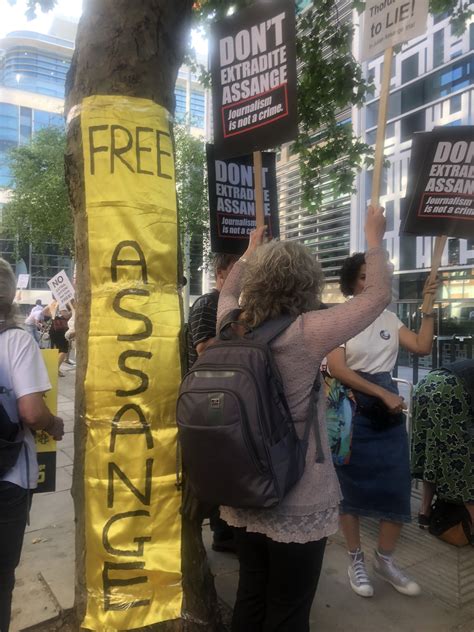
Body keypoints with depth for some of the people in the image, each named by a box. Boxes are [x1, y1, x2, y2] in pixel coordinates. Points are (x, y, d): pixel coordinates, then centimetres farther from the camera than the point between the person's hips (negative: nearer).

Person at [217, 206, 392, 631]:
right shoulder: (306, 333, -21)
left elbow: (227, 291, 20)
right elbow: (379, 294, -9)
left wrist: (251, 251, 32)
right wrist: (375, 238, 5)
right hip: (298, 502, -6)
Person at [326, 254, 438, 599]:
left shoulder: (388, 318, 8)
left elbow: (423, 347, 0)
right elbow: (337, 369, -16)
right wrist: (383, 394, -18)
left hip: (389, 413, 5)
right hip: (352, 413, -5)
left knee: (398, 487, 8)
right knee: (352, 488, 9)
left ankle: (385, 559, 29)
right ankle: (356, 560, 28)